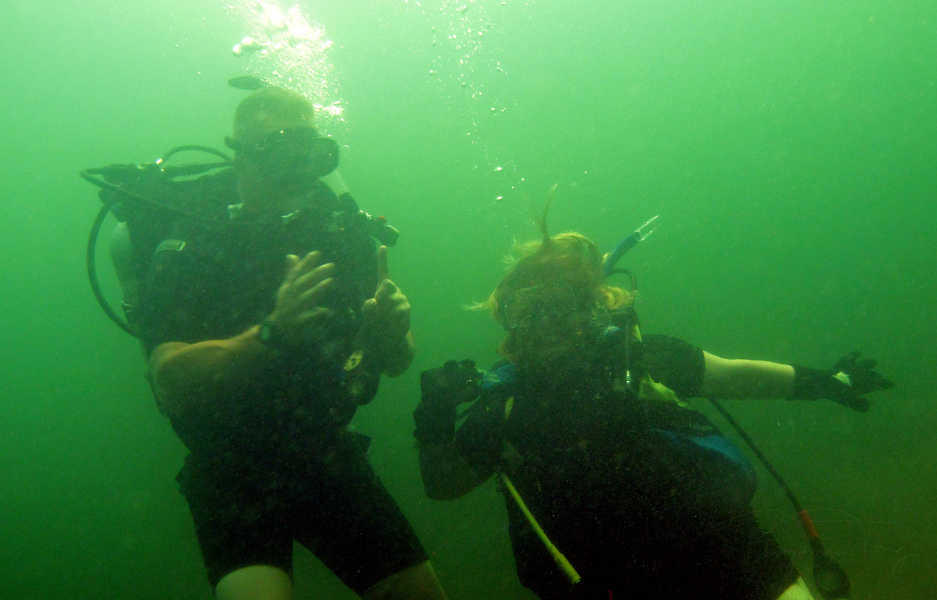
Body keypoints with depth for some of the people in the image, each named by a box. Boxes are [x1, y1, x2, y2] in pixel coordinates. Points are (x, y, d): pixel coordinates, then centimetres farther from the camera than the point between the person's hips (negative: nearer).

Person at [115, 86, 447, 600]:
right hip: (233, 473, -3)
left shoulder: (339, 226, -2)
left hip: (330, 456, 4)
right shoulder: (187, 240, -13)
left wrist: (390, 332, -21)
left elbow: (396, 362, 2)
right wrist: (271, 333, -38)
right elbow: (170, 381, -24)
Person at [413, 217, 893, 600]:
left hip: (727, 552, 1)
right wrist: (434, 425, -11)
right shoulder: (505, 402, 2)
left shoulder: (640, 356, 1)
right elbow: (443, 485, 9)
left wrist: (822, 382, 27)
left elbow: (732, 376, 17)